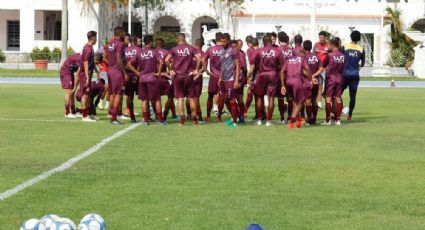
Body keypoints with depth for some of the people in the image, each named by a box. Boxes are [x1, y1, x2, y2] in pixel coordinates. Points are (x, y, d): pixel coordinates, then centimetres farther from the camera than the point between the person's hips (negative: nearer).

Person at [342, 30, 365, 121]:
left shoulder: (345, 48, -5)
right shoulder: (361, 50, 1)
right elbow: (362, 64, 7)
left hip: (345, 75, -1)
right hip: (355, 75, 1)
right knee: (352, 96, 5)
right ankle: (350, 115, 4)